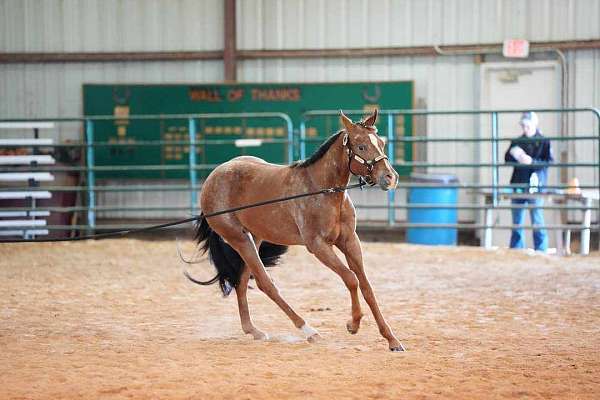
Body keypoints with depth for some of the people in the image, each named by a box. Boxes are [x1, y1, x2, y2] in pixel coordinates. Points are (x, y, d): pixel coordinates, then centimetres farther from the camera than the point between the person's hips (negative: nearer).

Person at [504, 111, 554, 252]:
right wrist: (513, 154, -10)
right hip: (518, 185, 5)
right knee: (517, 222, 10)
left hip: (535, 186, -5)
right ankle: (515, 251, 17)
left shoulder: (543, 142, -2)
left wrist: (532, 161, -20)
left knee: (537, 221, -5)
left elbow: (550, 162, -7)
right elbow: (507, 159, 12)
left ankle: (541, 251, -1)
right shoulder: (517, 141, 11)